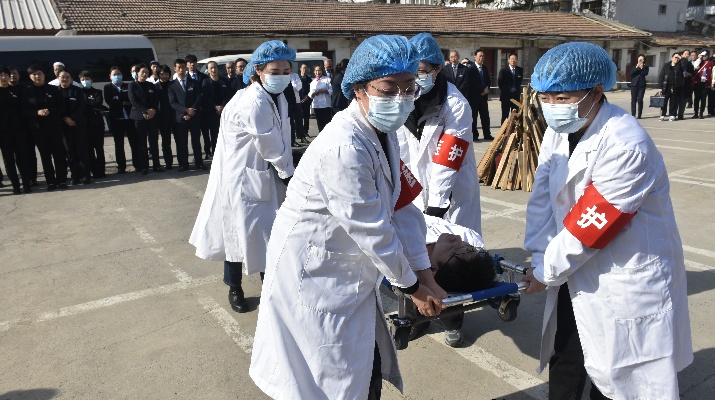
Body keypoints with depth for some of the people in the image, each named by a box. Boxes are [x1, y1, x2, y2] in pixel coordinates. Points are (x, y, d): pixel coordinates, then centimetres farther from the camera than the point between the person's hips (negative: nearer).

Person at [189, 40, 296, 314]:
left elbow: (281, 141, 4)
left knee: (267, 231, 16)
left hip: (266, 175, 8)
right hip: (242, 178, -8)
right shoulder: (253, 104, -26)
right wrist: (288, 173, -7)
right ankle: (234, 288, 28)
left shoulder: (278, 98, 3)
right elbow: (271, 147, -20)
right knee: (238, 231, 7)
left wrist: (285, 172, -5)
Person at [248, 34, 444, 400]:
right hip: (313, 277, -8)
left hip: (349, 273, 8)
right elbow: (373, 231, -23)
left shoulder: (383, 133, 0)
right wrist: (413, 288, -10)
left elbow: (403, 208, 1)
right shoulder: (344, 149, -29)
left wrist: (424, 272, -1)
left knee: (370, 369, 20)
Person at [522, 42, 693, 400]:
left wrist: (546, 273, -15)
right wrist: (540, 259, -10)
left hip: (628, 280, -7)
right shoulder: (558, 130, -1)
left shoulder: (626, 147, -26)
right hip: (576, 271, 7)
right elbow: (542, 198, -3)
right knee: (564, 361, 20)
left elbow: (590, 226, -24)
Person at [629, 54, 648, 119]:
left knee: (640, 100, -5)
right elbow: (631, 73, -5)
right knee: (633, 100, -2)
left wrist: (641, 68, -11)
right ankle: (633, 114, 1)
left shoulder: (645, 67, 10)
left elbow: (645, 73, -8)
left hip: (641, 85, -1)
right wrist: (637, 67, -12)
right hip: (634, 84, 1)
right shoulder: (634, 66, 14)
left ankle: (639, 115, -1)